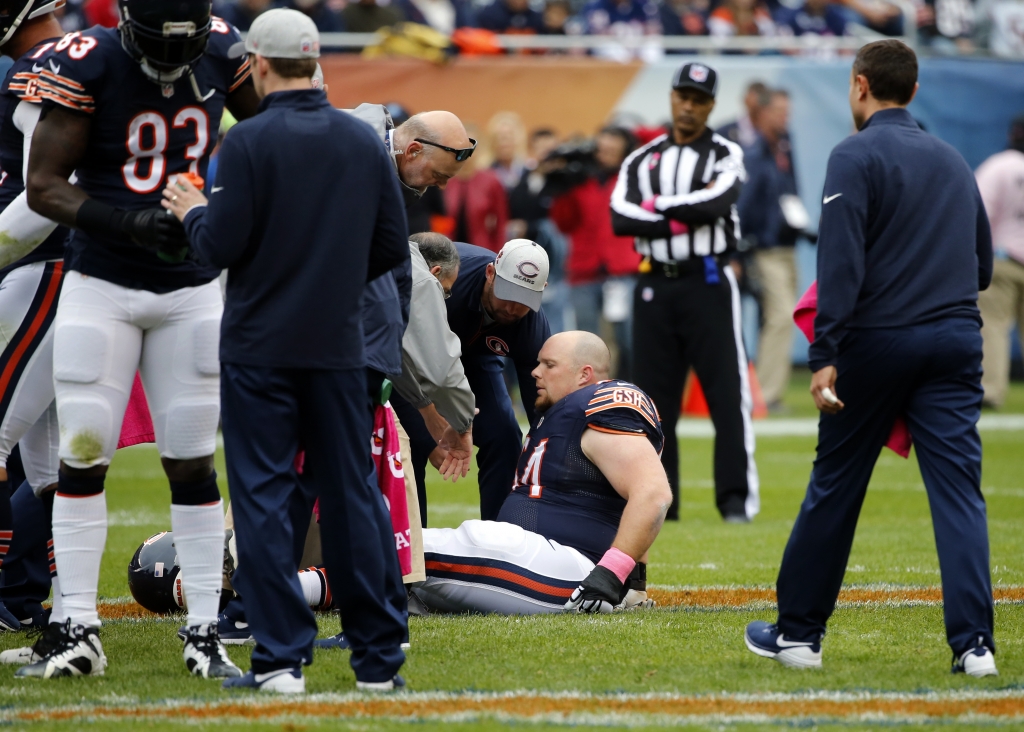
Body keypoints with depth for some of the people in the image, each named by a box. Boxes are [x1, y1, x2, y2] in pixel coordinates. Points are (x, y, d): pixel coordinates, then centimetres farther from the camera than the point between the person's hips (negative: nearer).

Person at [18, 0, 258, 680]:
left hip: (190, 291, 2)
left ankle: (205, 634, 8)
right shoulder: (87, 65, -15)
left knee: (193, 463, 3)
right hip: (102, 286, -2)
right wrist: (130, 223, -29)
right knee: (83, 457, -2)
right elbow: (44, 187, -16)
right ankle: (79, 632, 5)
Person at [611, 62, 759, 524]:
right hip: (655, 285, 4)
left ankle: (737, 497, -7)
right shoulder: (641, 160, 12)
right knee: (652, 396, 5)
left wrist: (659, 206, -7)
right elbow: (621, 218, -4)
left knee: (726, 391, -8)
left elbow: (716, 203, -18)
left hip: (707, 282, -4)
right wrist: (686, 217, -13)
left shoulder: (725, 155, 3)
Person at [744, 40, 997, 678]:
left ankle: (799, 633, 16)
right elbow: (981, 266, 20)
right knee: (959, 489, -1)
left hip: (877, 339, -4)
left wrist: (826, 356, -17)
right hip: (957, 339, 4)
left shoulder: (857, 156, -4)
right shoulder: (953, 160, 16)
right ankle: (974, 643, -11)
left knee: (835, 487, 7)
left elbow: (841, 264, -14)